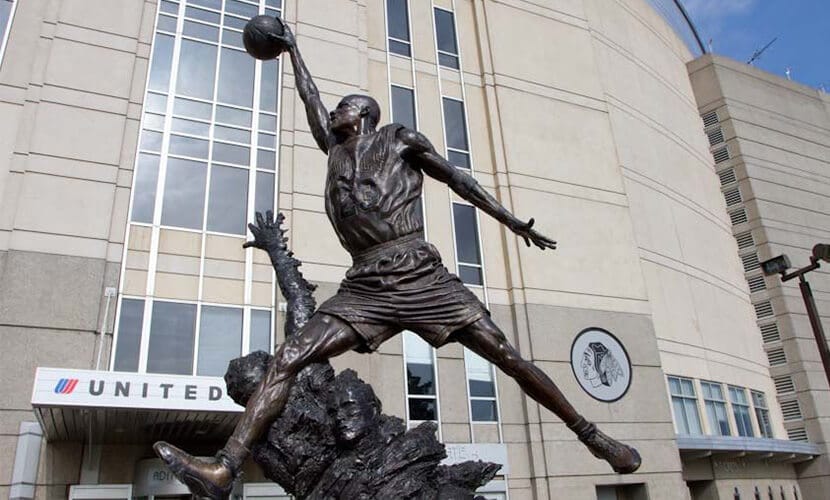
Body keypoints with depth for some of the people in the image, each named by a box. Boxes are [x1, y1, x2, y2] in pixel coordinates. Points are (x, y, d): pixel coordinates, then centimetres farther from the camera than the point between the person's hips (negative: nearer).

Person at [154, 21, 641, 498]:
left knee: (510, 357, -6)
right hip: (364, 287, 4)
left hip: (424, 277, -4)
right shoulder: (335, 148, 25)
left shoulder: (398, 138, 12)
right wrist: (293, 48, 52)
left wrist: (514, 221, 11)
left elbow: (458, 178, 14)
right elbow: (310, 97, 37)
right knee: (286, 360, -12)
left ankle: (590, 434, 10)